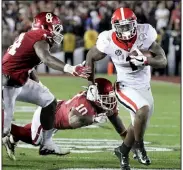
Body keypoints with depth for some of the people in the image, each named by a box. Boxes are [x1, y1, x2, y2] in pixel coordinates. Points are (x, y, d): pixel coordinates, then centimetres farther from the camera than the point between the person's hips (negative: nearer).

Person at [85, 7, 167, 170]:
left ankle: (123, 151, 44)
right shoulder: (109, 42, -20)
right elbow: (91, 57, -1)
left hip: (144, 88, 4)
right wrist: (91, 84, 0)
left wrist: (145, 60, -36)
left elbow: (163, 61, -17)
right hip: (126, 88, -4)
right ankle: (139, 145, -7)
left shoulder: (144, 36, -19)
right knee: (144, 109, -29)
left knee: (139, 123, 16)